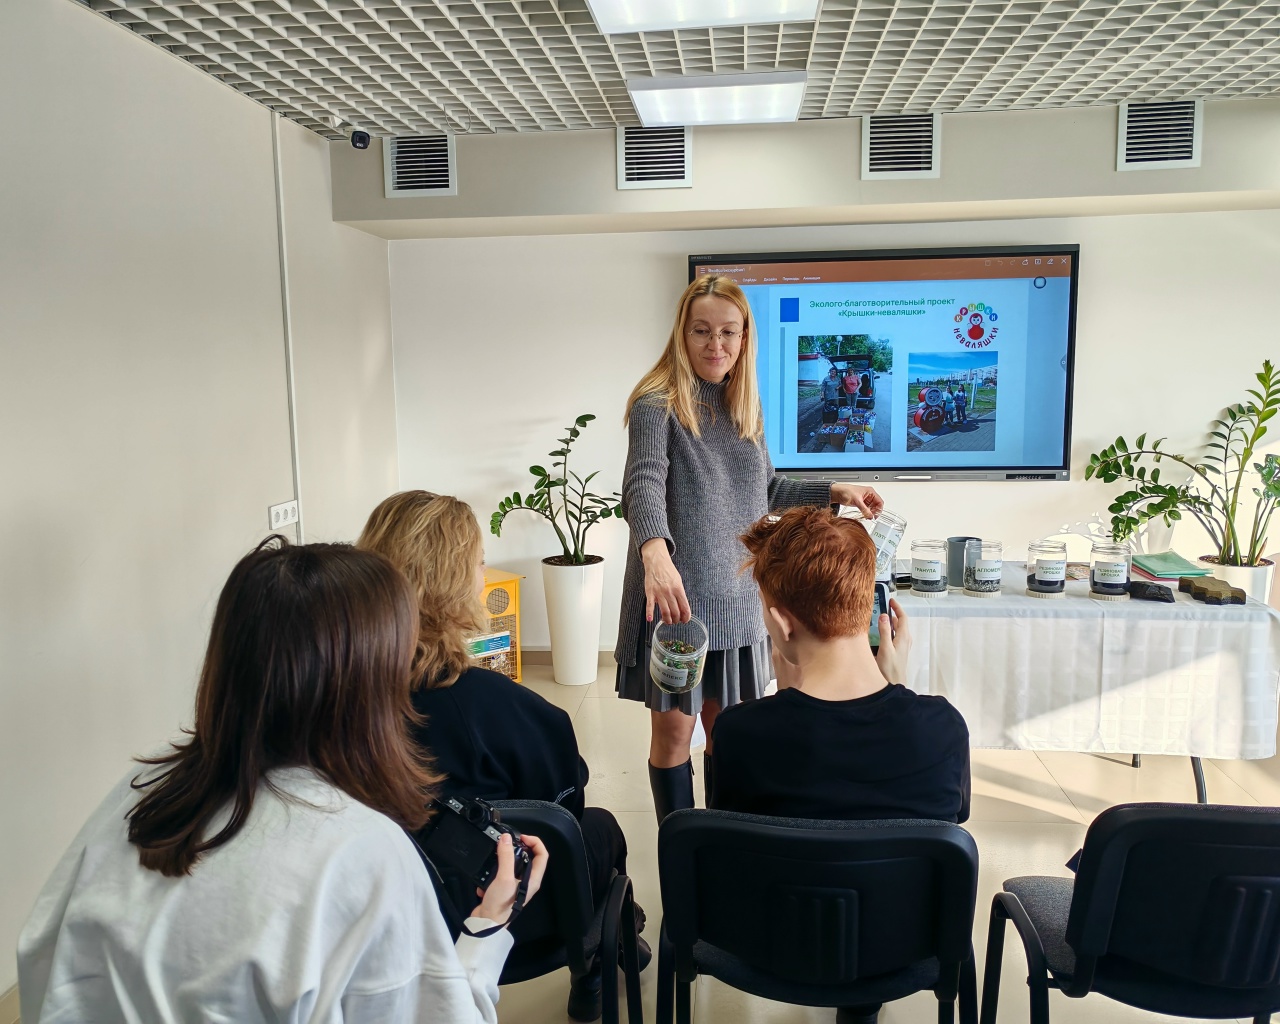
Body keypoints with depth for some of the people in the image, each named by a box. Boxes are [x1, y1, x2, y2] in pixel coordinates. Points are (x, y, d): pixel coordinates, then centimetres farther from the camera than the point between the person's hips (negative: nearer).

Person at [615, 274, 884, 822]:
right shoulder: (658, 404, -11)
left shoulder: (743, 407, 10)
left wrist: (833, 491, 13)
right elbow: (643, 484, -28)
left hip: (736, 593, 6)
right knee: (674, 729, 5)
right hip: (676, 591, -5)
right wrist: (655, 551, -46)